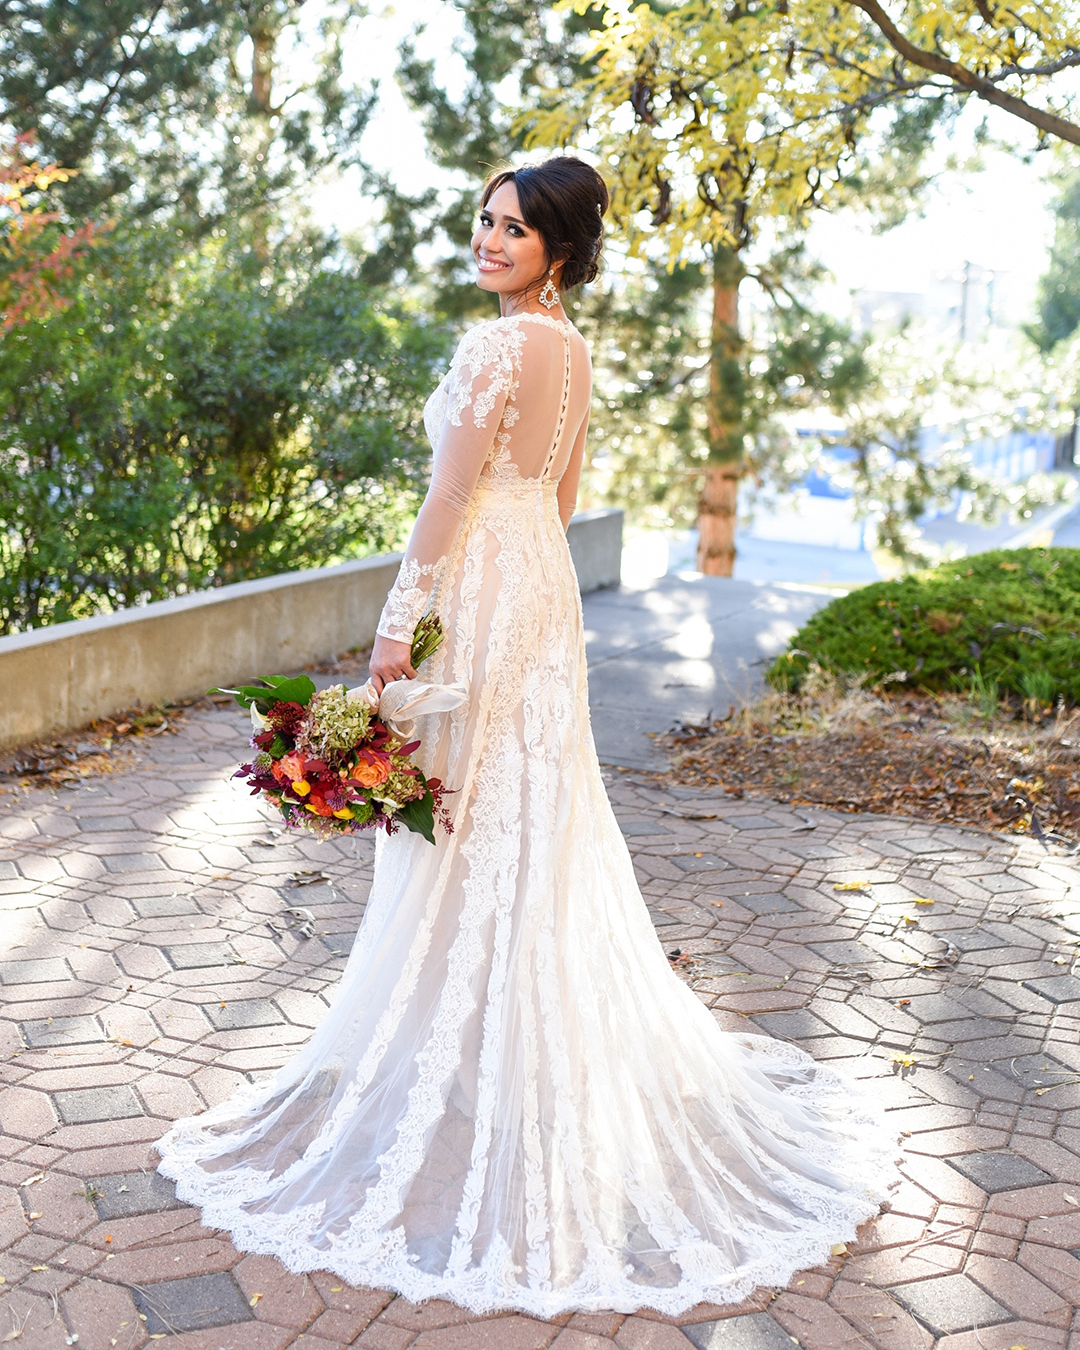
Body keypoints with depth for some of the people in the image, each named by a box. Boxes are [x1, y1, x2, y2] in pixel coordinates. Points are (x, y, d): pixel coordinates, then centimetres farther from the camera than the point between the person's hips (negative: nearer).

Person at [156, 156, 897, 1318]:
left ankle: (472, 1065, 10)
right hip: (546, 582, 9)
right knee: (541, 811, 16)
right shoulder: (573, 349, 13)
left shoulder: (498, 344, -16)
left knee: (472, 819, -1)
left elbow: (451, 495, -18)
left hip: (484, 590, -9)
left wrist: (398, 622, -14)